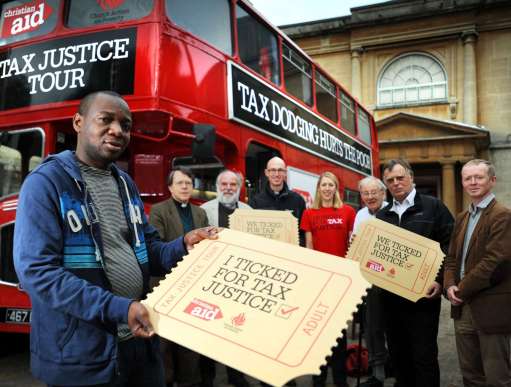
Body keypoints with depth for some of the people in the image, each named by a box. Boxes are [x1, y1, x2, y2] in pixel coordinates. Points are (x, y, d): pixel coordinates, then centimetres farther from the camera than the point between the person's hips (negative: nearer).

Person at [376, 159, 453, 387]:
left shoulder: (433, 207, 1)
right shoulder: (382, 215, 14)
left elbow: (450, 245, -6)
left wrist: (440, 280, -15)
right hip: (391, 296, 5)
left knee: (424, 355, 1)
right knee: (398, 354, 14)